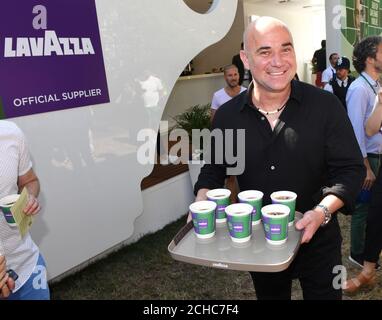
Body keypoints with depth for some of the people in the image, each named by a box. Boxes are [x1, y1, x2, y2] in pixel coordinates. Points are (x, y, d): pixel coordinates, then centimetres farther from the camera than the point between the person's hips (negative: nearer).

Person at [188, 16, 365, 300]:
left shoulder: (325, 106, -14)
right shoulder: (227, 116, -7)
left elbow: (350, 169, -12)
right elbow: (213, 169, 5)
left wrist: (322, 212, -28)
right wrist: (203, 203, -14)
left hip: (317, 241, -2)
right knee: (268, 293, 26)